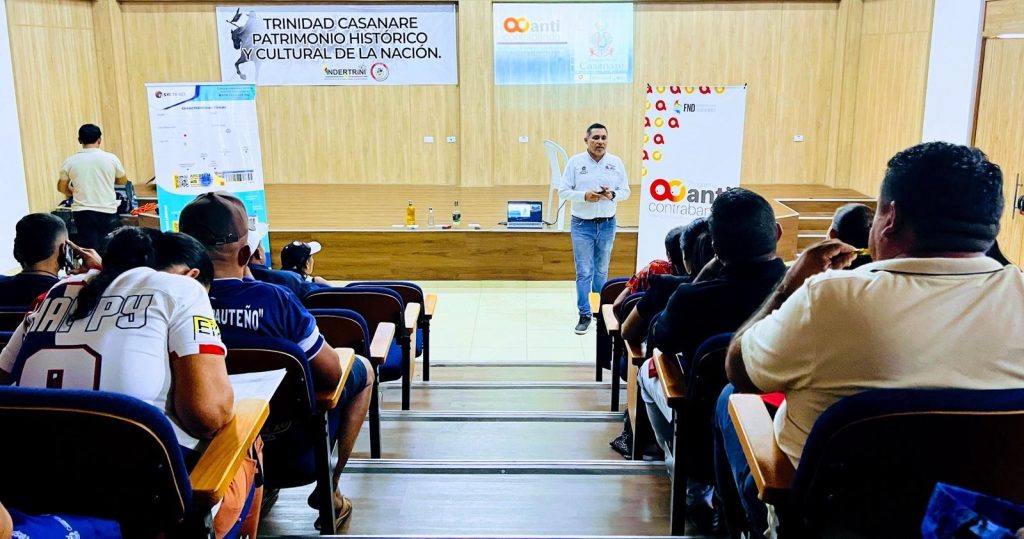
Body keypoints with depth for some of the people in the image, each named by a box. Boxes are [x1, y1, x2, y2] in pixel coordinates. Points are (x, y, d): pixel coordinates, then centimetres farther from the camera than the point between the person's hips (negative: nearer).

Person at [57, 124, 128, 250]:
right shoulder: (111, 158, -4)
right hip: (107, 211, 0)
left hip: (82, 212, 0)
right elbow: (123, 181, 12)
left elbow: (61, 187, 12)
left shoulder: (70, 161, -2)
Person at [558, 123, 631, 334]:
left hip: (607, 224, 2)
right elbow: (563, 191, -4)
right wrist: (584, 196, -19)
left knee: (601, 271, 13)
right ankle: (584, 315, 2)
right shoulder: (575, 162, -3)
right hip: (582, 224, -2)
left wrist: (613, 195, -16)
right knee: (584, 272, -3)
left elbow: (625, 191, 5)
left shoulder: (616, 162, 3)